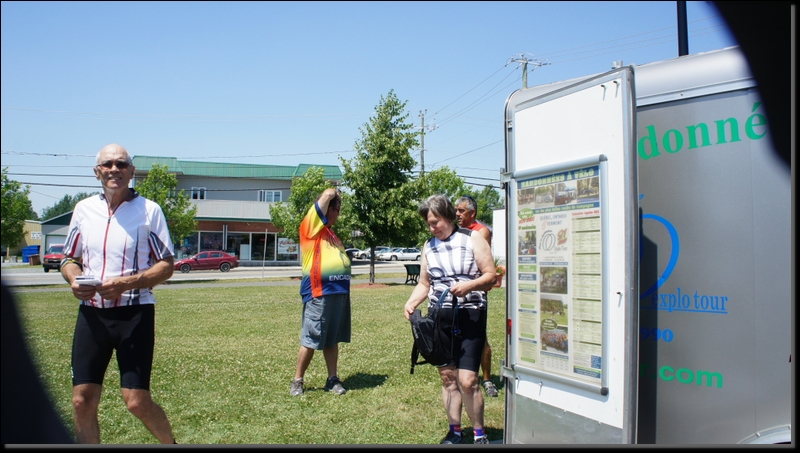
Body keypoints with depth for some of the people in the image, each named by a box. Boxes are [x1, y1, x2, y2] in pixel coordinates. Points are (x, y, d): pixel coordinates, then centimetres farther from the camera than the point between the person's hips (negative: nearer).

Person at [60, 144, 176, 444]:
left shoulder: (149, 210, -4)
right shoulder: (83, 209, 7)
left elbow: (167, 264, -5)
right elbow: (69, 259, 17)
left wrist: (127, 283, -20)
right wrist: (74, 280, -6)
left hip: (134, 313, -4)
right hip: (91, 313, 4)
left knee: (137, 401, -6)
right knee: (82, 401, 4)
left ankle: (170, 444, 22)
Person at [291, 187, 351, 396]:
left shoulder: (331, 233, 22)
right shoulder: (310, 226, -3)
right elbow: (328, 194, -9)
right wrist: (335, 194, 10)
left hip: (339, 292, 8)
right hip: (319, 293, -8)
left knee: (332, 339, 11)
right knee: (310, 340, -2)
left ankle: (333, 379, 18)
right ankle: (297, 381, 10)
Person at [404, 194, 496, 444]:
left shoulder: (472, 239, -3)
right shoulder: (428, 247, 11)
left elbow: (490, 276, -5)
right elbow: (424, 284, 14)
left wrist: (468, 285, -24)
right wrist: (411, 303, -5)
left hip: (470, 316, -4)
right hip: (440, 318, 5)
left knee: (467, 380, -9)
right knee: (447, 377, 7)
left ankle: (479, 433, 10)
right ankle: (455, 432, 20)